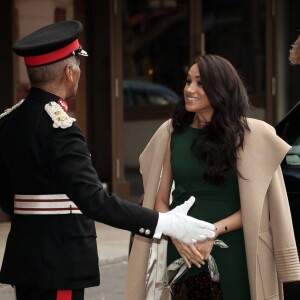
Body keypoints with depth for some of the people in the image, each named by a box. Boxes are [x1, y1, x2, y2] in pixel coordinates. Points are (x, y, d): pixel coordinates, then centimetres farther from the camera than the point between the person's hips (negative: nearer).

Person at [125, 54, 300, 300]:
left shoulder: (248, 134, -3)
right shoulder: (172, 132, 5)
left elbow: (256, 206, -3)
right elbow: (160, 200, 7)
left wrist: (214, 232, -15)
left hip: (230, 253, -2)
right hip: (181, 251, 2)